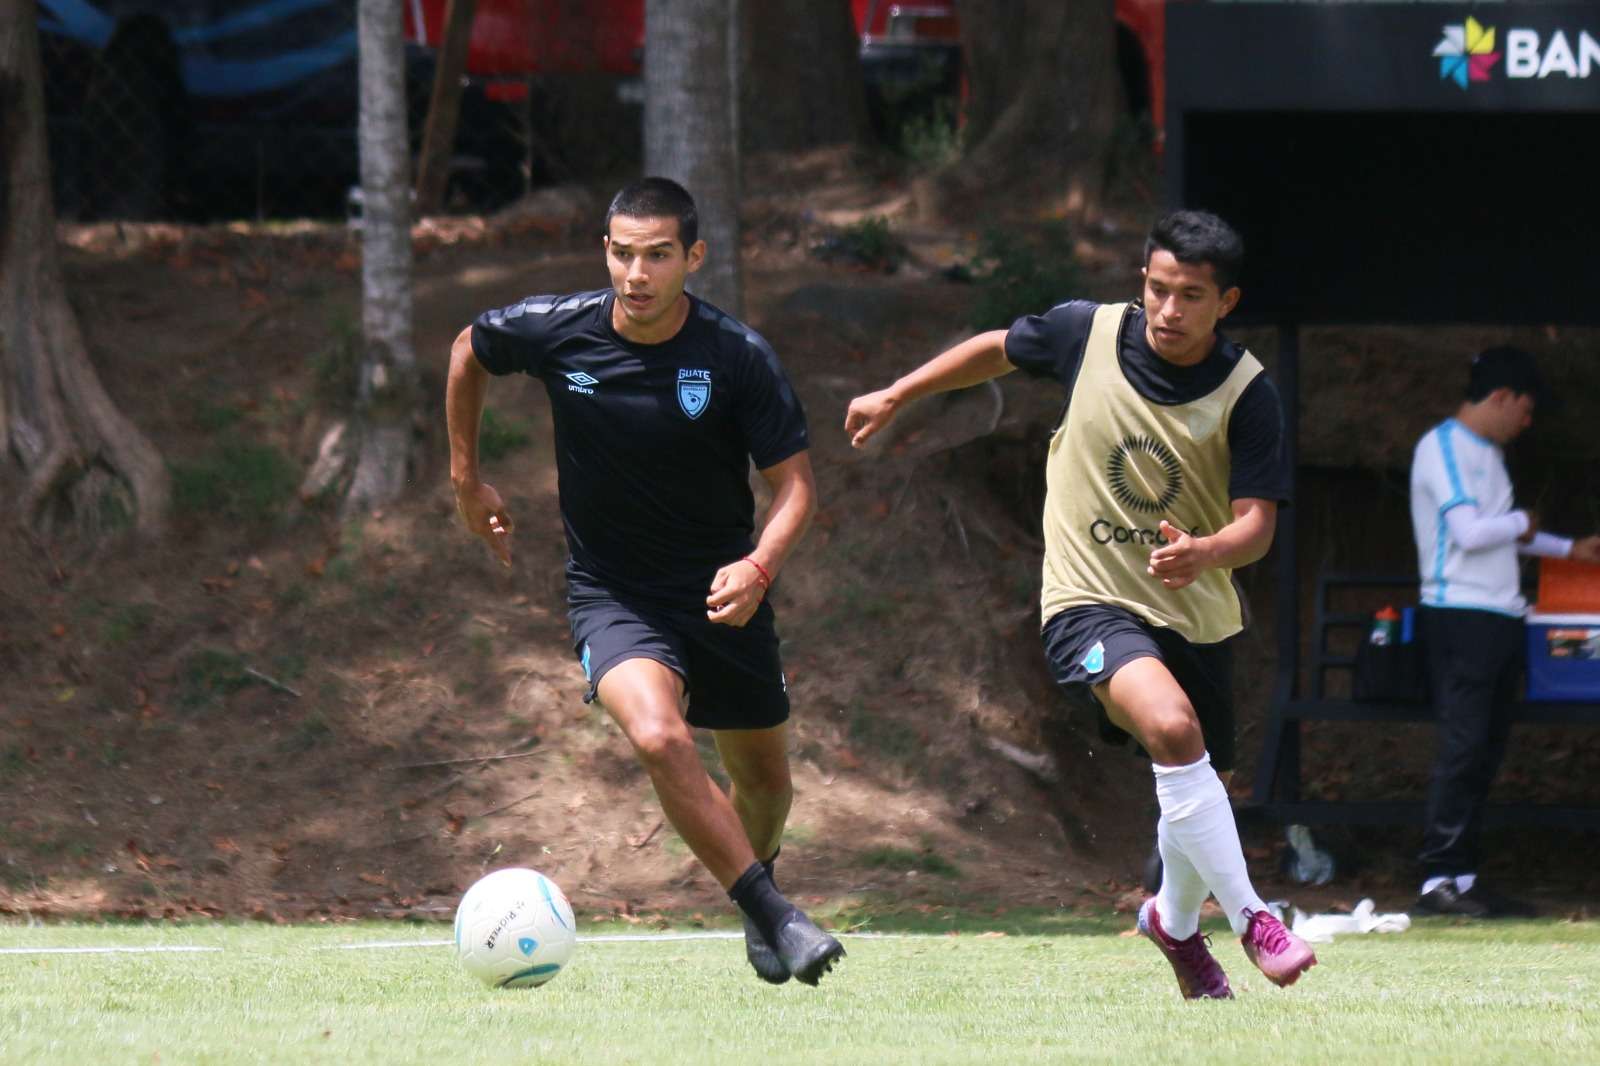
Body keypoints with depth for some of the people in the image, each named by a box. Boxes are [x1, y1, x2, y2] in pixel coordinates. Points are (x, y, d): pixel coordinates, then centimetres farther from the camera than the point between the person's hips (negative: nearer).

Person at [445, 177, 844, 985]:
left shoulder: (737, 357, -16)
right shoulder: (556, 333, -12)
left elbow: (794, 479, -10)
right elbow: (469, 351, 10)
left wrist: (760, 567, -29)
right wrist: (466, 477, 14)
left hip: (722, 592, 1)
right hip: (612, 593, -1)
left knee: (763, 775, 14)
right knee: (658, 737, -30)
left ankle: (756, 887, 49)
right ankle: (775, 919, -23)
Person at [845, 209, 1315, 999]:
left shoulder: (1247, 395, -11)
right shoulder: (1086, 334, -7)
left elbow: (1257, 521, -15)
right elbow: (999, 350, 13)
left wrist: (1204, 553, -37)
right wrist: (896, 397, 21)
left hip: (1195, 611, 2)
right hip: (1091, 600, -2)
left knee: (1195, 800, 14)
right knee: (1171, 726, -31)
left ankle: (1175, 921, 47)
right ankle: (1248, 916, -22)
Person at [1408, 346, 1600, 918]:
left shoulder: (1488, 453, 20)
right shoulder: (1443, 447, -10)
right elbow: (1469, 531, -19)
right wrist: (1523, 523, -2)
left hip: (1499, 618, 10)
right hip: (1460, 614, -10)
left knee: (1486, 748, 6)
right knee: (1463, 745, -13)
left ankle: (1464, 876, 7)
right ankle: (1438, 877, -15)